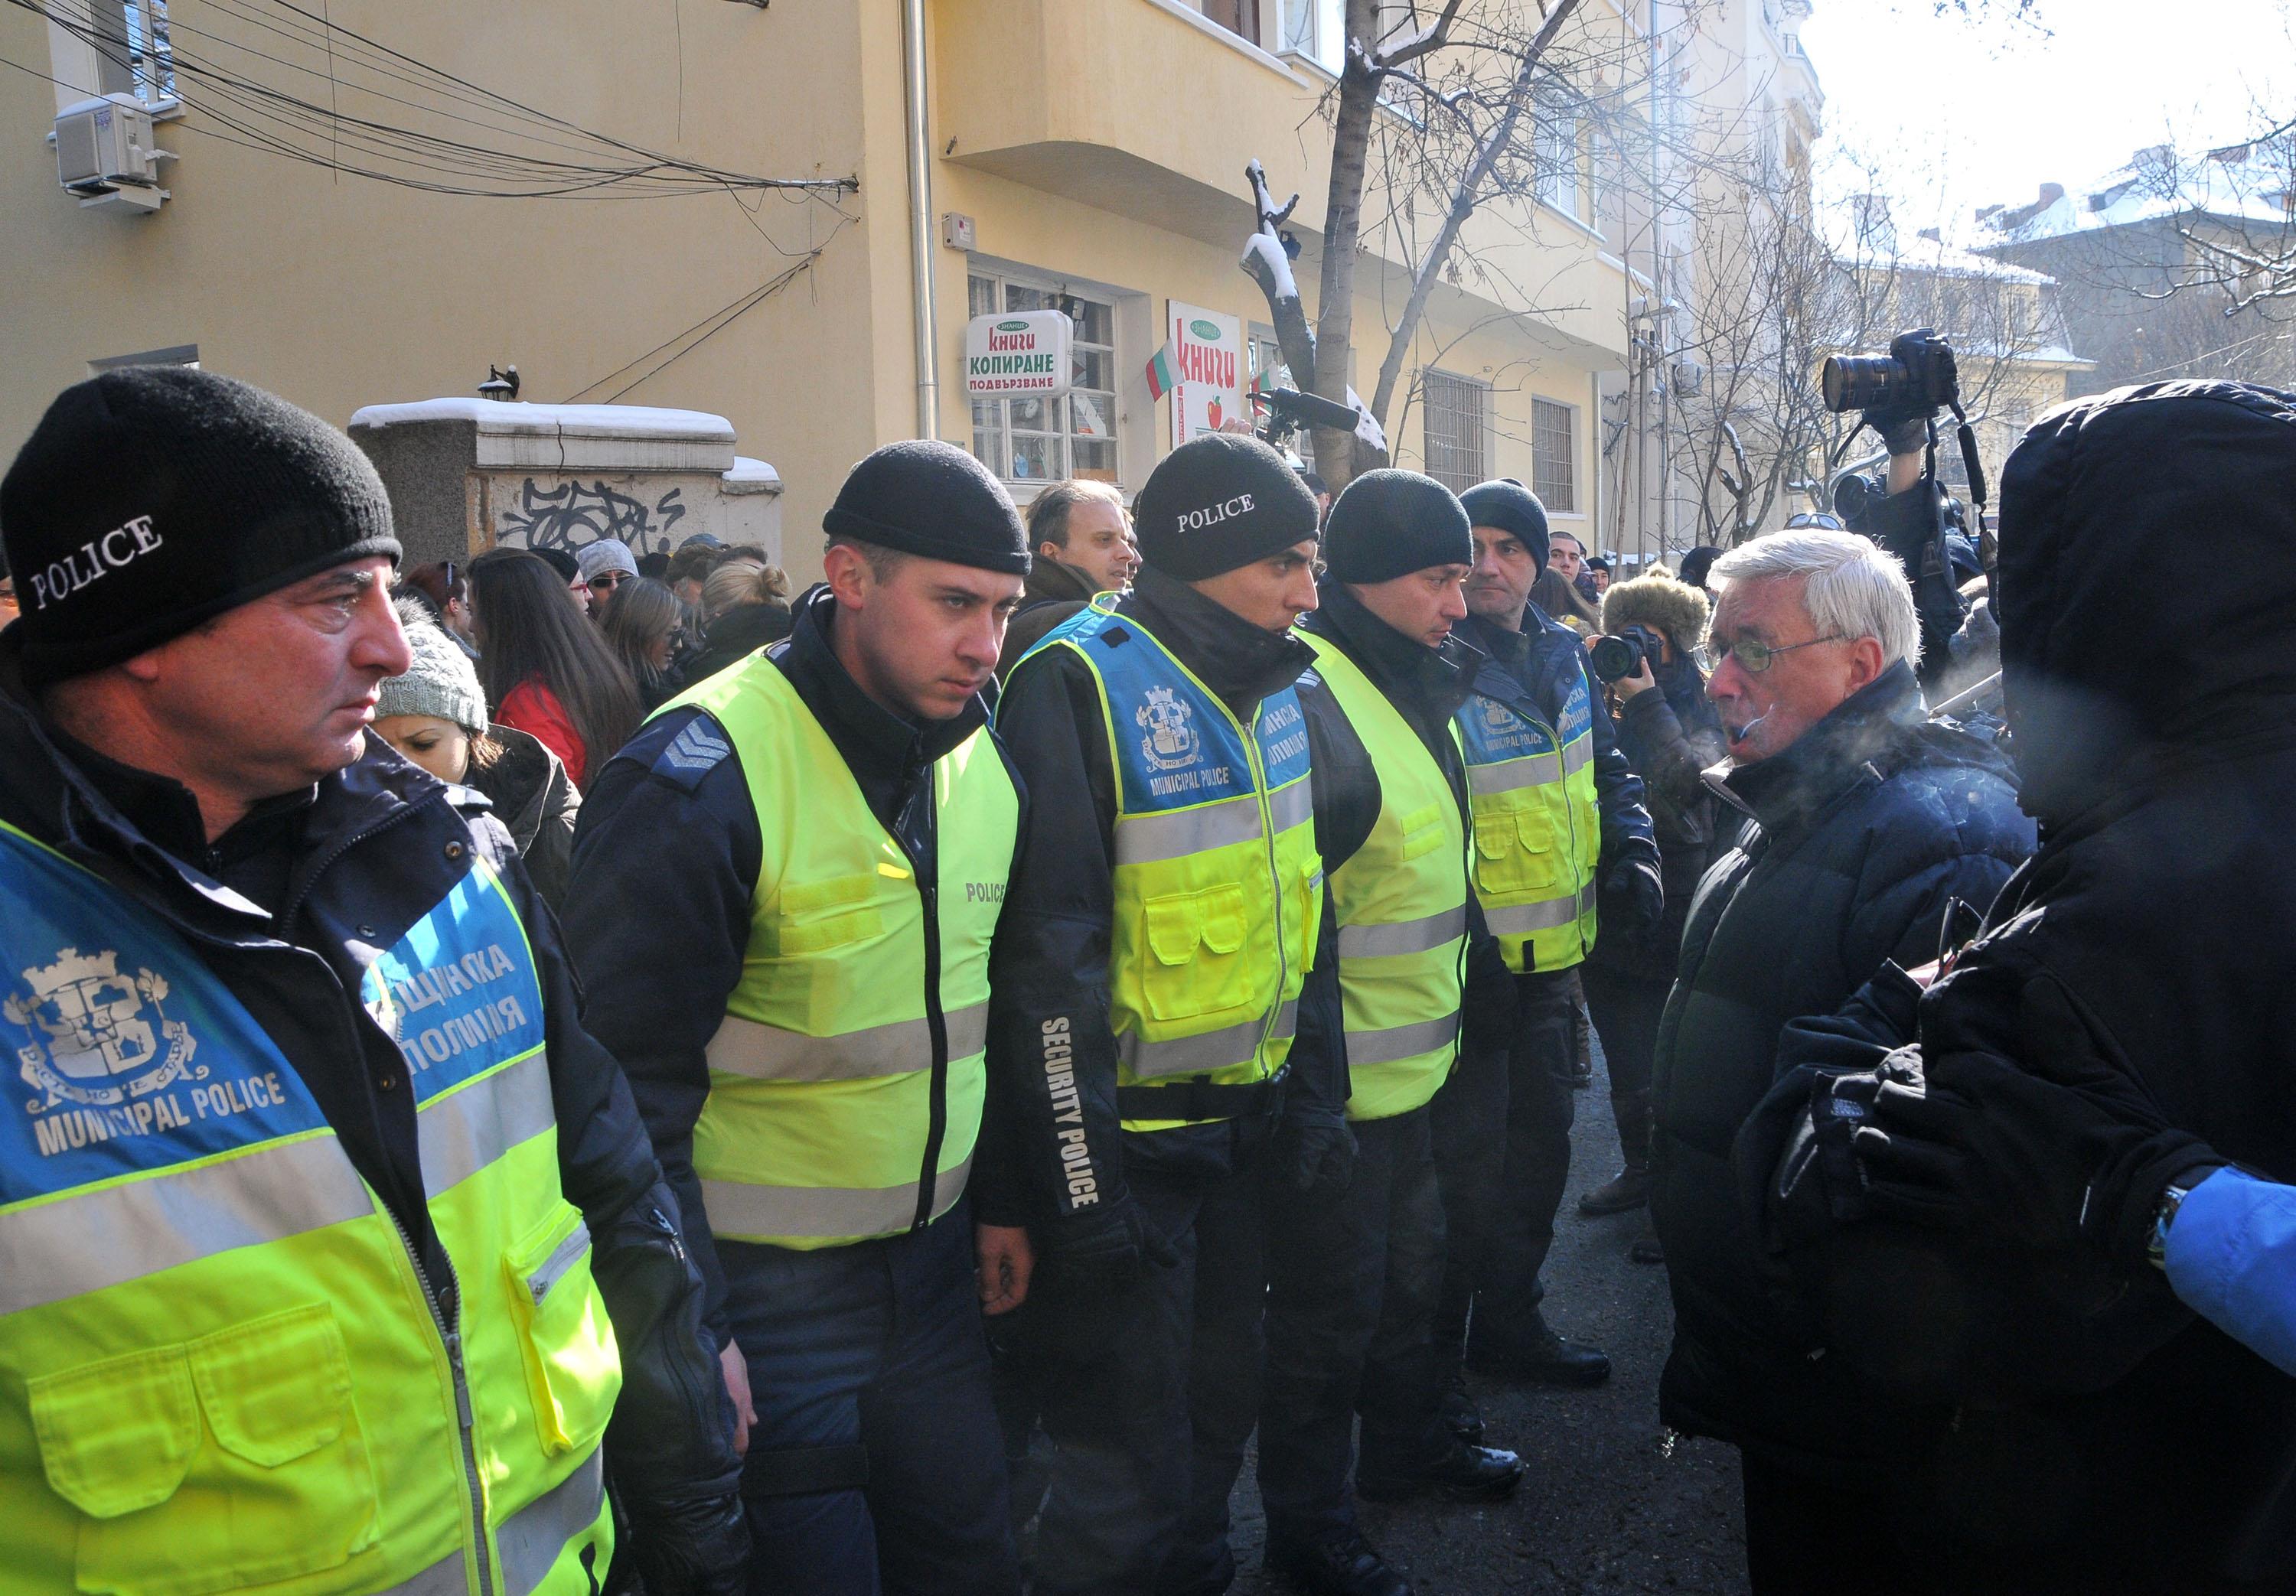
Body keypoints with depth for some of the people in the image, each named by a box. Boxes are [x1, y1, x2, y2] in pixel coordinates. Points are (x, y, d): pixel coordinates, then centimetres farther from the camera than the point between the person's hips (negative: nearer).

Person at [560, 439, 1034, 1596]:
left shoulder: (985, 756, 2)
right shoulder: (699, 781, -20)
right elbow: (634, 1085, -18)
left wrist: (1002, 1198, 14)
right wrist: (689, 1335, -16)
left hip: (936, 1260, 6)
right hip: (769, 1286, -6)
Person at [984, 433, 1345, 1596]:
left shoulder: (1272, 689, 7)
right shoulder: (1081, 686, -18)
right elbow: (1046, 955, -20)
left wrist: (1313, 1096, 12)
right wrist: (1077, 1182, -19)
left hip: (1243, 1126, 8)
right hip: (1126, 1141, -7)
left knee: (1222, 1407, 21)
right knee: (1129, 1472, 2)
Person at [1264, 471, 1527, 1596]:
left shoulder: (1414, 686, 9)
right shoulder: (1307, 698, -23)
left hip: (1411, 1065, 9)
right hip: (1336, 1083, -9)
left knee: (1411, 1271, 25)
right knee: (1329, 1310, 6)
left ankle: (1406, 1447, 46)